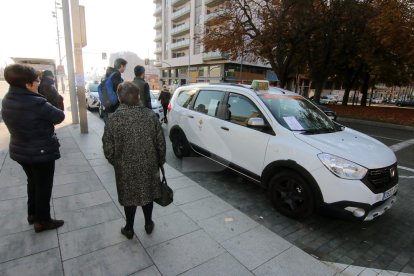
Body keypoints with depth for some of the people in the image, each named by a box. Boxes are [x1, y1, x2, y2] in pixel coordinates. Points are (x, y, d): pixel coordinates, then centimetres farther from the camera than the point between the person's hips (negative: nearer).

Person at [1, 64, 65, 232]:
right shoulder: (36, 103, -28)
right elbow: (60, 117, -15)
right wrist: (48, 116, 2)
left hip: (19, 150, 8)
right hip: (42, 152, -8)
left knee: (33, 182, 26)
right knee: (44, 186, 10)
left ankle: (32, 214, 42)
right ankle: (42, 221, 25)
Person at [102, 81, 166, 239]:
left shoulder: (113, 119, -12)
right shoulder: (150, 115, -9)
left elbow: (108, 148, -8)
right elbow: (160, 142, -6)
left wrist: (116, 163, 10)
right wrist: (160, 161, 8)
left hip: (126, 167, -1)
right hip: (148, 165, 1)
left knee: (129, 196, 17)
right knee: (148, 193, 20)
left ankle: (129, 229, 34)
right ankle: (148, 224, 37)